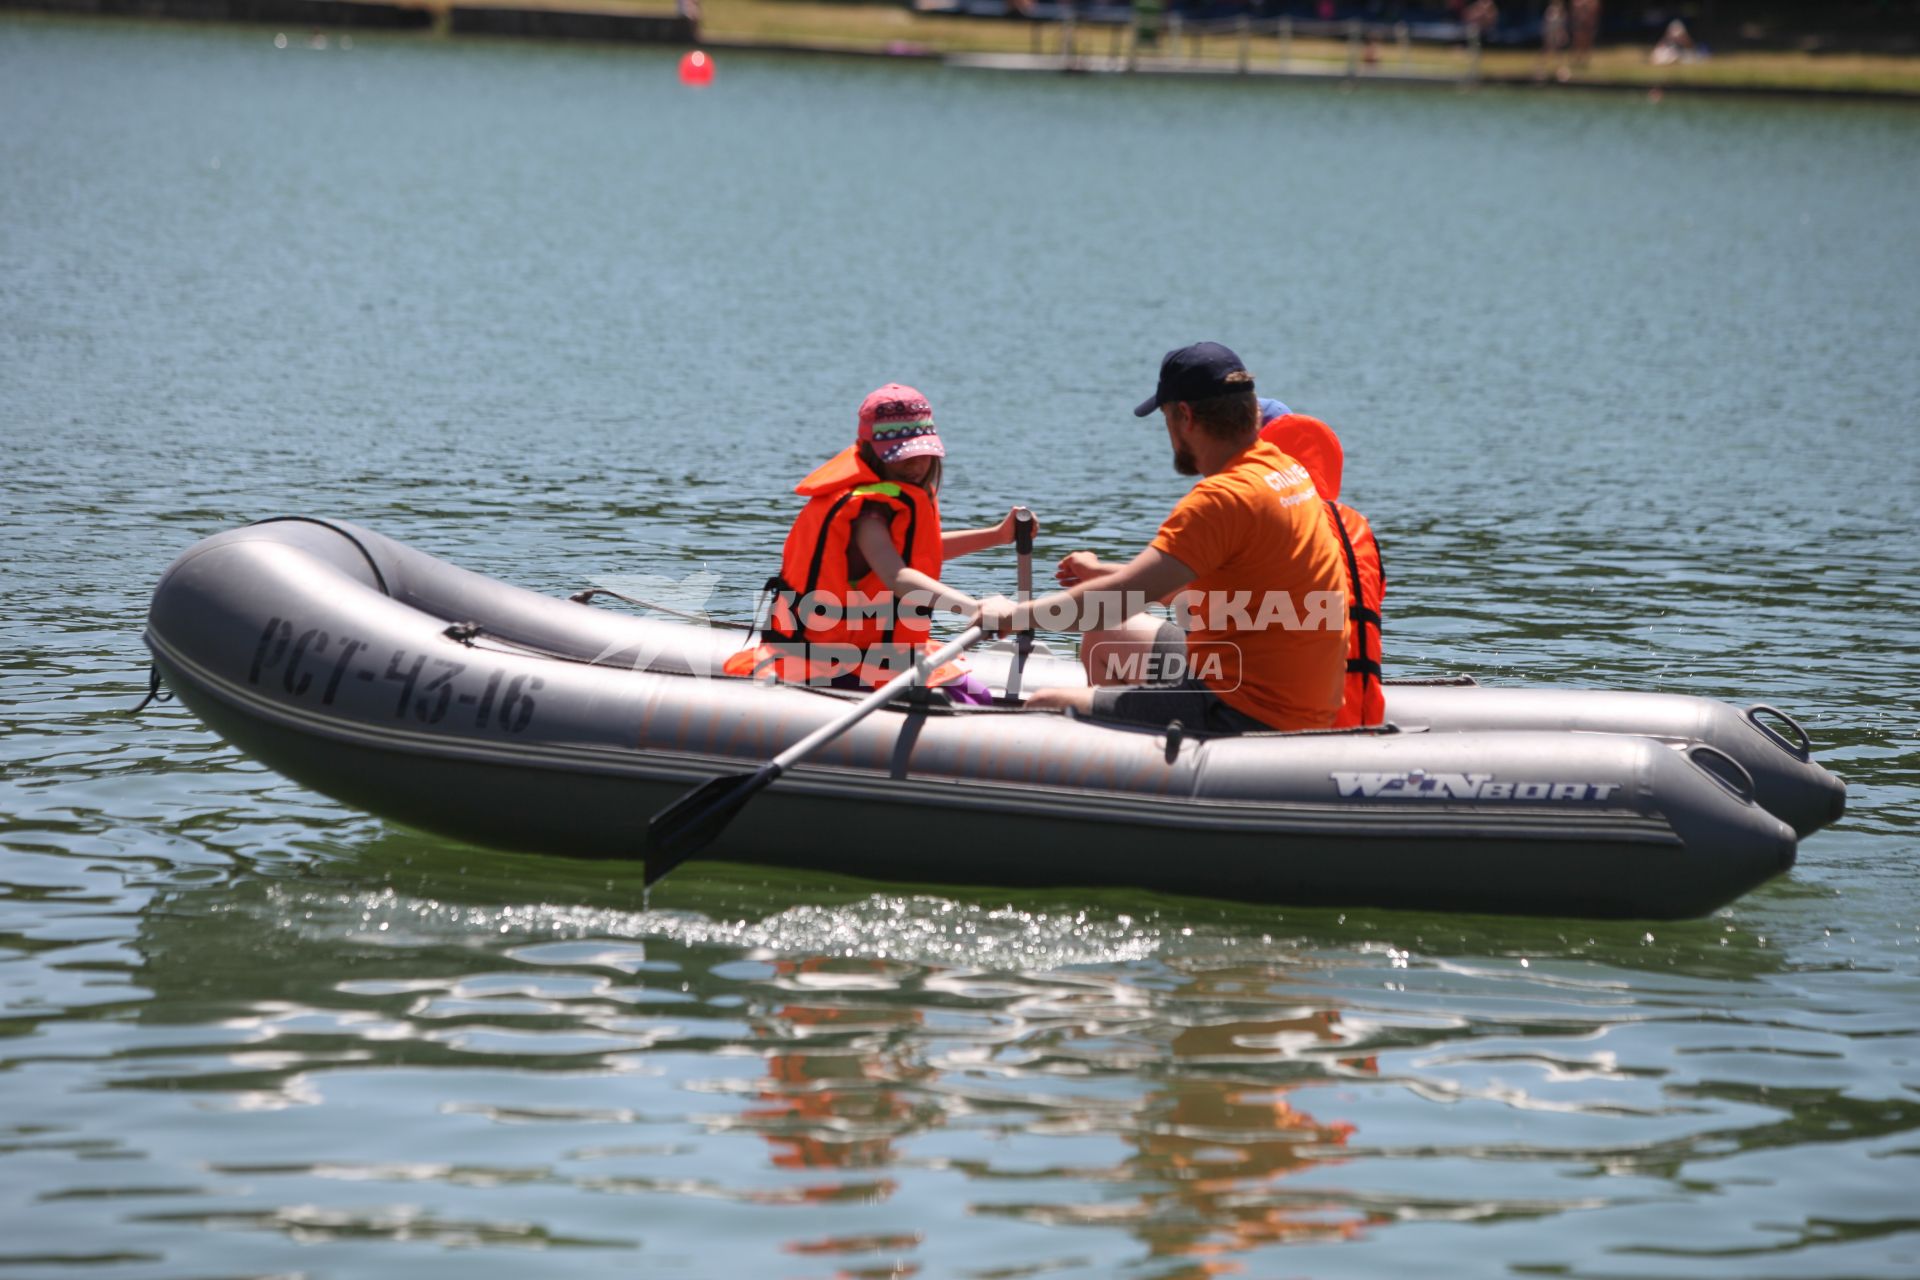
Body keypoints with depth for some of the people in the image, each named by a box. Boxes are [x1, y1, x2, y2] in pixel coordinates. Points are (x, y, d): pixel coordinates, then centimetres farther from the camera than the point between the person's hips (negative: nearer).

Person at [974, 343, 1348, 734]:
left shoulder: (1223, 497, -22)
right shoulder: (1283, 468, 7)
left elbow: (1117, 603, -23)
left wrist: (1016, 614, -9)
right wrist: (1103, 572, 30)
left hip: (1249, 713, -10)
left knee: (1046, 705, -4)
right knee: (1106, 639, 28)